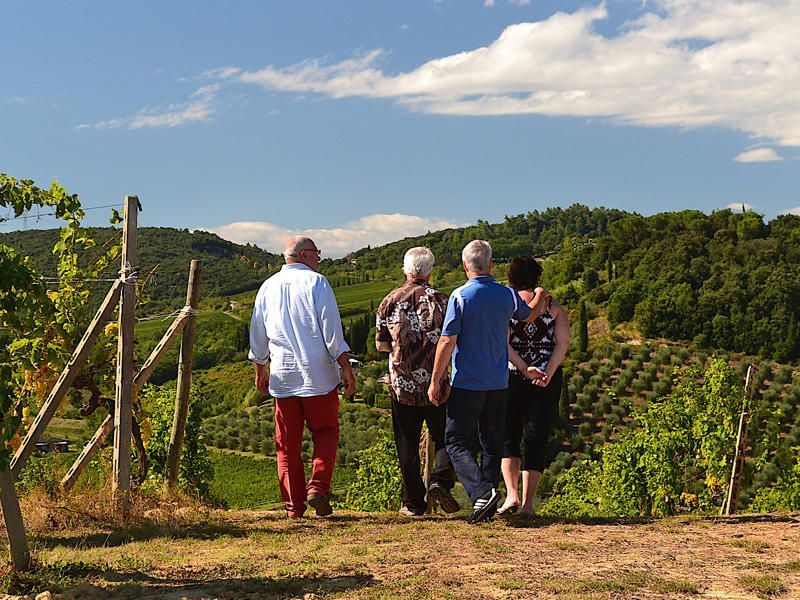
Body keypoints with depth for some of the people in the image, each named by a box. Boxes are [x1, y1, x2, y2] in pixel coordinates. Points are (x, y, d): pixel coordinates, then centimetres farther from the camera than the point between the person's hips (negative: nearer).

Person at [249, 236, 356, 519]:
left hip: (282, 374, 4)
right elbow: (332, 330, -9)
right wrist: (346, 368, -5)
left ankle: (294, 505, 7)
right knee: (325, 432, 10)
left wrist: (260, 370, 27)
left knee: (287, 444, 8)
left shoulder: (268, 287, 11)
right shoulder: (316, 282, -3)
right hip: (319, 373, -4)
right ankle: (317, 486, -7)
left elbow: (257, 335, 16)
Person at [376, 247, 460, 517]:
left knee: (407, 445, 7)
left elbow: (381, 344, 6)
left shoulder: (390, 302, 1)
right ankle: (441, 481, -10)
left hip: (402, 384, 1)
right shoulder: (439, 300, -4)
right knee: (445, 438, 12)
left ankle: (413, 502, 9)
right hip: (437, 383, -1)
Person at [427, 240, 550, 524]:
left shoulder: (460, 296, -12)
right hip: (499, 384, 5)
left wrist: (435, 381, -6)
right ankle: (488, 506, 14)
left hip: (467, 384, -5)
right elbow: (529, 315, 24)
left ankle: (482, 491, -18)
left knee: (457, 442, 2)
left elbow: (447, 342, -14)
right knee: (492, 444, 12)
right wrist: (541, 297, 46)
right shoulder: (508, 295, 2)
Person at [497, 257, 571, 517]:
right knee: (537, 440, 7)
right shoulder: (554, 307, 7)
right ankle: (528, 502, 3)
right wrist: (547, 373, -13)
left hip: (511, 378, -1)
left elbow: (504, 344, -11)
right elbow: (564, 341, -6)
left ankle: (512, 493, -8)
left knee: (508, 437, 10)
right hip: (547, 382, 1)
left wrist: (525, 369, -12)